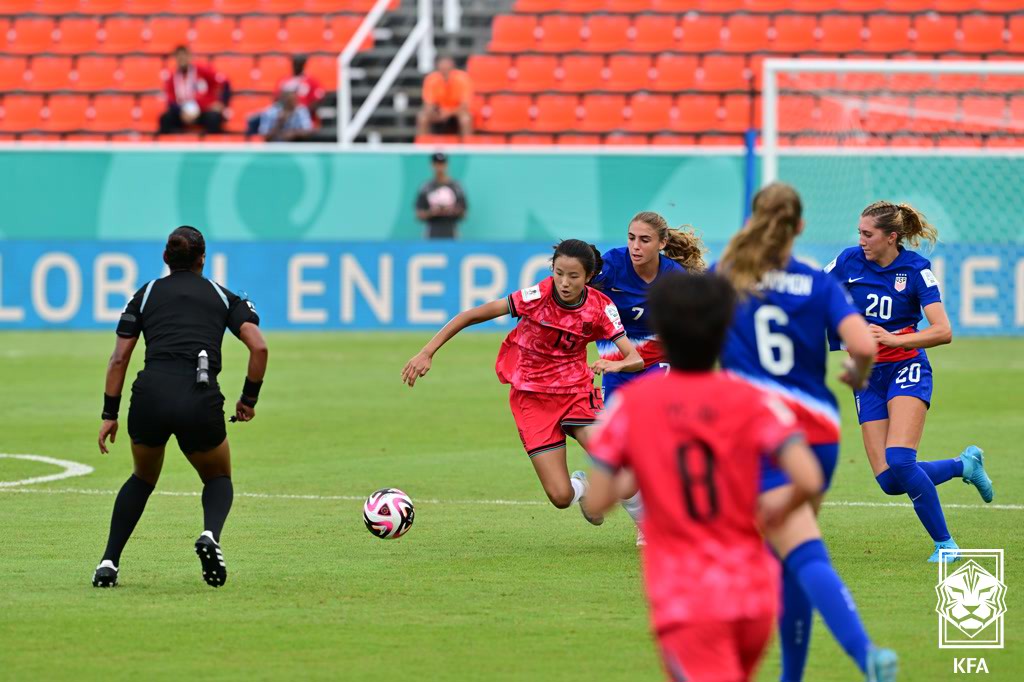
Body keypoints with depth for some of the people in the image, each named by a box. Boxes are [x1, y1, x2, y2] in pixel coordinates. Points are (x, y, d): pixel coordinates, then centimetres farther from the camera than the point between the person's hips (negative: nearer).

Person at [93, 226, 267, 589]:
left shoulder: (145, 295, 18)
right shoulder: (222, 296, 18)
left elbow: (119, 359, 11)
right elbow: (259, 347, 3)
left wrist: (110, 414, 15)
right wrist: (249, 399, 13)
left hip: (150, 395, 1)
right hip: (201, 402, -1)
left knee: (143, 478, 29)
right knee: (219, 478, 25)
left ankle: (109, 562, 16)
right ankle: (211, 535, -8)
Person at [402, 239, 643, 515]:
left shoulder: (600, 307, -12)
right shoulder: (537, 296, -19)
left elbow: (636, 359, -15)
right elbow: (471, 316, -17)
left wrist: (616, 364, -38)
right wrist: (427, 352, -21)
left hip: (576, 391, 1)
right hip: (531, 397, -1)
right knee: (561, 497, -11)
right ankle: (580, 487, 28)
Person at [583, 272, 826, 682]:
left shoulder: (630, 404, -3)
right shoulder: (752, 402, -2)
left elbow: (596, 503, -4)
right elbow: (809, 481, -14)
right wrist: (778, 511, 7)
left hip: (683, 598, -3)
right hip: (752, 594, 3)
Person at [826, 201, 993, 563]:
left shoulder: (916, 269, -11)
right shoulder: (849, 261, -1)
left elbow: (943, 332, -17)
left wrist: (894, 339, -28)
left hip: (906, 369, -4)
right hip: (868, 376, 5)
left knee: (899, 461, -25)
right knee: (889, 479, -5)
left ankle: (944, 542, -10)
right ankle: (965, 463, 22)